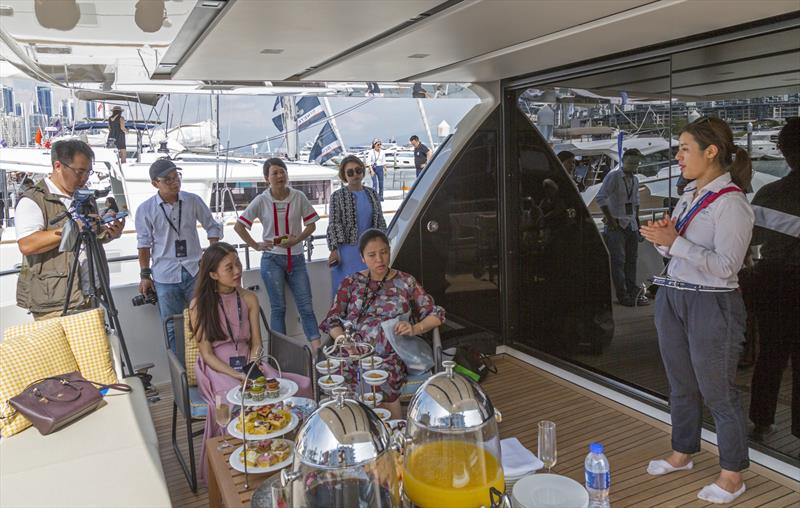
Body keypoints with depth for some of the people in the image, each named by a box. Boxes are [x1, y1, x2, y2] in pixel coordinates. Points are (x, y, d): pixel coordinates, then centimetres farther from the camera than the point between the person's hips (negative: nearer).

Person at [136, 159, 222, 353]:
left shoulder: (193, 201, 0)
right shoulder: (145, 209, -3)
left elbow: (212, 227, 10)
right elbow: (144, 244, 4)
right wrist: (145, 275, 4)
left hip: (195, 272, 1)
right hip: (165, 277, -1)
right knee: (172, 328, 7)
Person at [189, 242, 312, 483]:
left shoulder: (249, 299, 7)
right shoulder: (199, 305, -4)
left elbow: (256, 343, 8)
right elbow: (207, 353, -7)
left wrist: (253, 366, -13)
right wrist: (237, 375, -19)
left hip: (249, 364, 3)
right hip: (217, 370, -3)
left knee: (301, 386, -24)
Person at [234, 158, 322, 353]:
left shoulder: (299, 197, -2)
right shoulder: (261, 201, -4)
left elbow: (311, 225, 5)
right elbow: (239, 226, 1)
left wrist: (297, 239, -11)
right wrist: (255, 245, -4)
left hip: (296, 258, 1)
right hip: (272, 259, -1)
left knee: (306, 306, 1)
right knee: (278, 307, 4)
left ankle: (317, 349, 3)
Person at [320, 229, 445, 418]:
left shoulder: (406, 282, 10)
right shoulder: (351, 283, 12)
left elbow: (436, 315, 9)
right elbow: (331, 321, 6)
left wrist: (415, 329, -11)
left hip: (393, 354, -1)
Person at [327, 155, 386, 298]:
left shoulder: (372, 194, 10)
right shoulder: (337, 196, -2)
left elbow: (380, 222, 13)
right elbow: (333, 225, -5)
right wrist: (334, 250, -12)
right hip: (347, 251, -4)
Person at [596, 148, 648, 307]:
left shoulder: (635, 180, 14)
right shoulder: (614, 176, -9)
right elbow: (600, 198, -17)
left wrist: (637, 219, 15)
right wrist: (610, 219, -16)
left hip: (632, 225, 7)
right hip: (617, 225, -7)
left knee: (632, 259, 9)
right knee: (618, 260, -6)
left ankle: (633, 292, 15)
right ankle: (622, 295, -2)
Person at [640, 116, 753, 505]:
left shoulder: (731, 202, -16)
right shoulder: (689, 195, 10)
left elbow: (725, 265, -22)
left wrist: (673, 241, -22)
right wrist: (661, 238, -4)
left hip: (711, 306, -8)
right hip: (671, 298, 8)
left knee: (717, 392, 4)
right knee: (681, 385, 19)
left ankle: (732, 475, 21)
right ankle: (682, 453, 37)